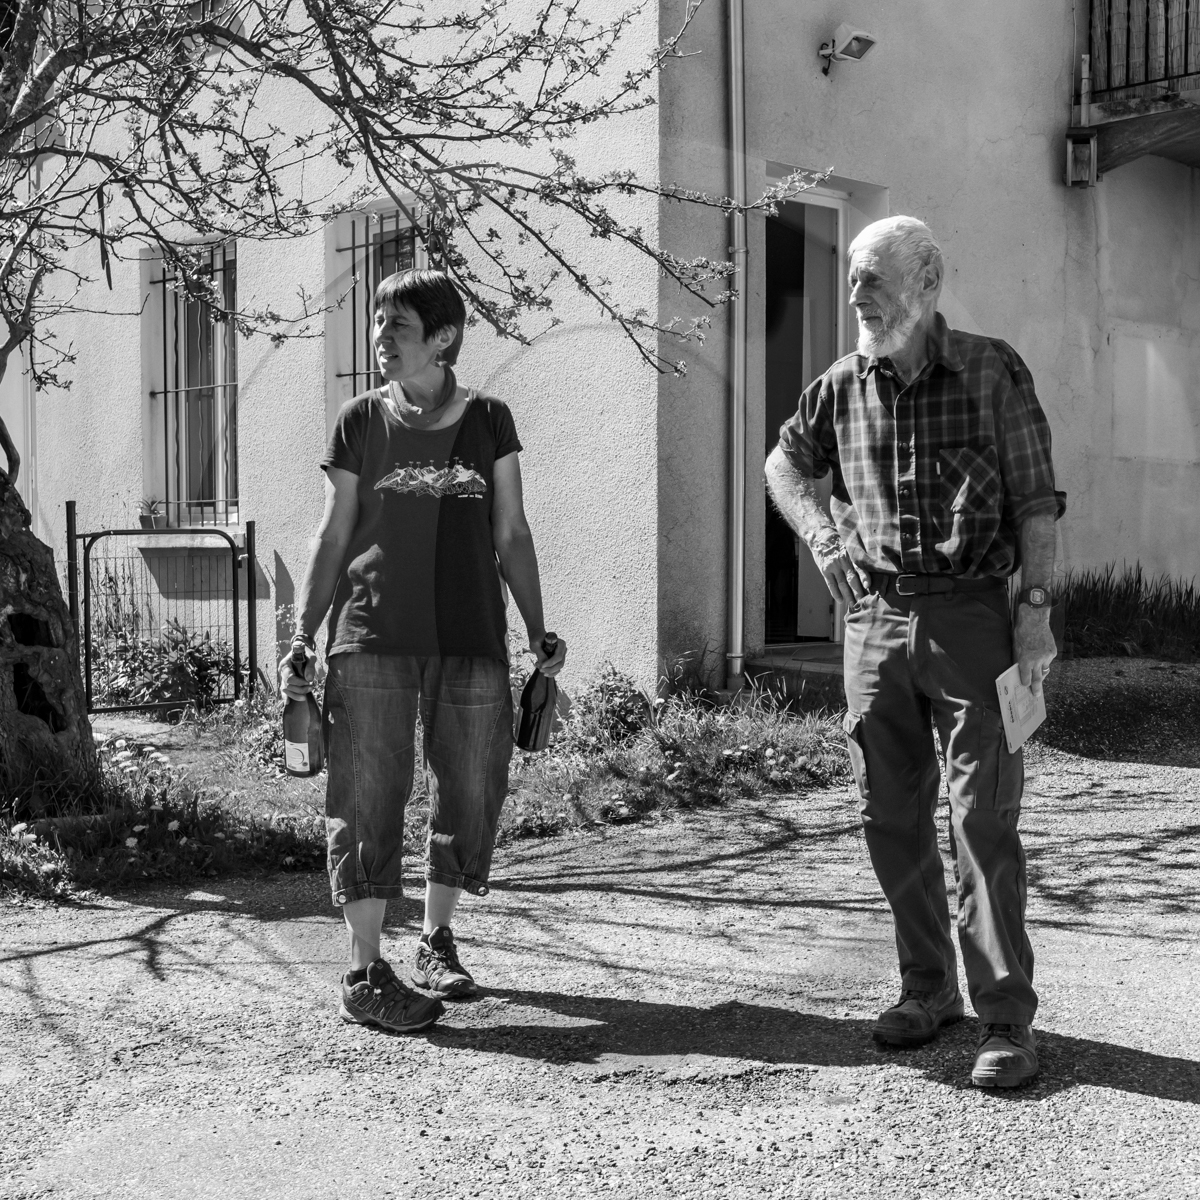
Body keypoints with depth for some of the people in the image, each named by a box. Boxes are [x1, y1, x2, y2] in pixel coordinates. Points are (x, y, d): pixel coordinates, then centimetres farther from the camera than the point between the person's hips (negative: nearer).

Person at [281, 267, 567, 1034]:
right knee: (369, 796, -4)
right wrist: (303, 639, 3)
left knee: (473, 793, 6)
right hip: (373, 636, -1)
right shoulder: (361, 423, 6)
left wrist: (538, 632, 6)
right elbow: (334, 539, 8)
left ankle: (438, 940, 27)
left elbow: (511, 534, 11)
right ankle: (366, 974, 3)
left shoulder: (488, 422, 8)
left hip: (472, 640, 2)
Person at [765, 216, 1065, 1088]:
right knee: (892, 821, 9)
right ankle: (928, 990, 25)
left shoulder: (992, 372, -2)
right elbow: (785, 463, 23)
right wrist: (819, 533, 5)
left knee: (985, 822, -6)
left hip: (970, 616, -4)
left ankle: (1007, 1021, 0)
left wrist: (1038, 608, -12)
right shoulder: (843, 386, 8)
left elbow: (1036, 500, -3)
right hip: (876, 621, 4)